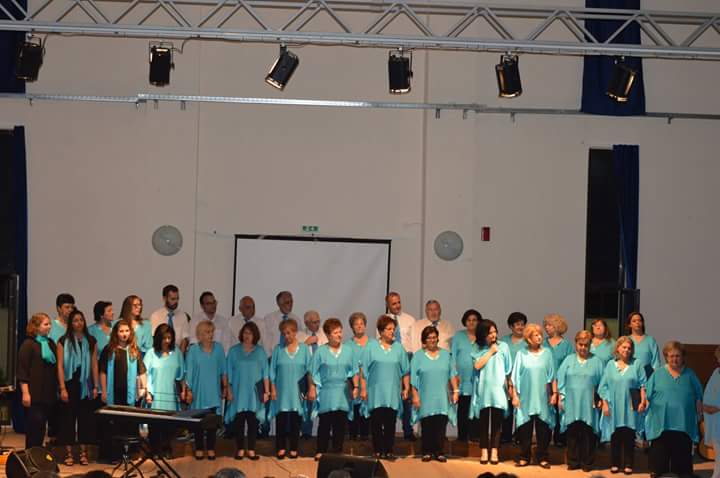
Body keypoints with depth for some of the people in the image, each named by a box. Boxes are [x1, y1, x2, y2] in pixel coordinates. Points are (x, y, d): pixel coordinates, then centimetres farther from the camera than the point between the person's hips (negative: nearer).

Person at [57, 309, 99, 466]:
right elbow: (60, 365, -4)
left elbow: (94, 365, 8)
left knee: (85, 418, 3)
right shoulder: (64, 341, 0)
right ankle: (68, 453, 3)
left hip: (85, 385, 2)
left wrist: (96, 386, 2)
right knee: (68, 418, -1)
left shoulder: (91, 341, 8)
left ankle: (83, 453, 9)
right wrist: (62, 388, -11)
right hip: (70, 384, -2)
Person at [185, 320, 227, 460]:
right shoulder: (193, 350, -4)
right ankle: (199, 448, 14)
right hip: (199, 390, -1)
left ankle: (211, 448, 12)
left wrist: (225, 387, 8)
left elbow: (223, 370, 7)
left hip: (214, 391, 1)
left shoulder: (218, 348, 2)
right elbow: (189, 371, -1)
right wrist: (189, 390, -2)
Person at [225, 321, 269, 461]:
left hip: (254, 393, 0)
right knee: (239, 421, 0)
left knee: (253, 421, 1)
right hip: (238, 392, 0)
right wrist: (229, 390, -1)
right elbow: (229, 372, 5)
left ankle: (251, 450, 8)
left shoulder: (260, 351, 6)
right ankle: (240, 449, 8)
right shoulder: (234, 351, 4)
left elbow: (265, 373, 5)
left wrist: (266, 391, 1)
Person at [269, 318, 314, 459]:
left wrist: (311, 388, -2)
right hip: (282, 390, 0)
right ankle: (281, 448, 8)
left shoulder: (304, 349, 3)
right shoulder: (278, 349, 3)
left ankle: (293, 449, 12)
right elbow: (272, 371, 4)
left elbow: (309, 370, 3)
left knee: (295, 421, 4)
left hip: (297, 391, 0)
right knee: (281, 420, 0)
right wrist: (273, 389, -1)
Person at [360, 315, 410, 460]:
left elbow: (405, 371, 12)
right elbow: (363, 370, 1)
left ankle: (389, 451, 6)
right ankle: (378, 451, 5)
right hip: (376, 393, -2)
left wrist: (406, 388, 7)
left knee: (390, 423, 1)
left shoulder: (399, 348, 9)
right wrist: (363, 389, -4)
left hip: (393, 393, 2)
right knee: (376, 423, -1)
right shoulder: (371, 347, 3)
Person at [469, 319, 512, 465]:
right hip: (483, 390, 0)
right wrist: (490, 352, -6)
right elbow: (477, 365, -11)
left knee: (497, 421, -1)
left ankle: (494, 451, 1)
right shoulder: (478, 350, 5)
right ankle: (484, 451, 5)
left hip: (498, 389, 0)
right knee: (484, 420, 2)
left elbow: (508, 369, 8)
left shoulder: (503, 347, 4)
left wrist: (510, 386, 8)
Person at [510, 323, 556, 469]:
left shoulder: (547, 353, 6)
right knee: (525, 428, 2)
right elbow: (516, 377, 3)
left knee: (542, 428, 2)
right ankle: (524, 457, 10)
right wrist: (515, 395, -1)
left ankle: (542, 457, 10)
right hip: (525, 398, -1)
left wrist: (554, 393, 1)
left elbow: (552, 375, 7)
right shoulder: (522, 354, 2)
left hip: (542, 398, 1)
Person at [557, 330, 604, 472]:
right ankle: (573, 461, 10)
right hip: (571, 403, 1)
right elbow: (561, 380, 8)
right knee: (572, 433, 3)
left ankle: (587, 462, 8)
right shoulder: (569, 360, 10)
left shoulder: (596, 362, 6)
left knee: (588, 434, -1)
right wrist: (561, 397, 1)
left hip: (589, 404, -1)